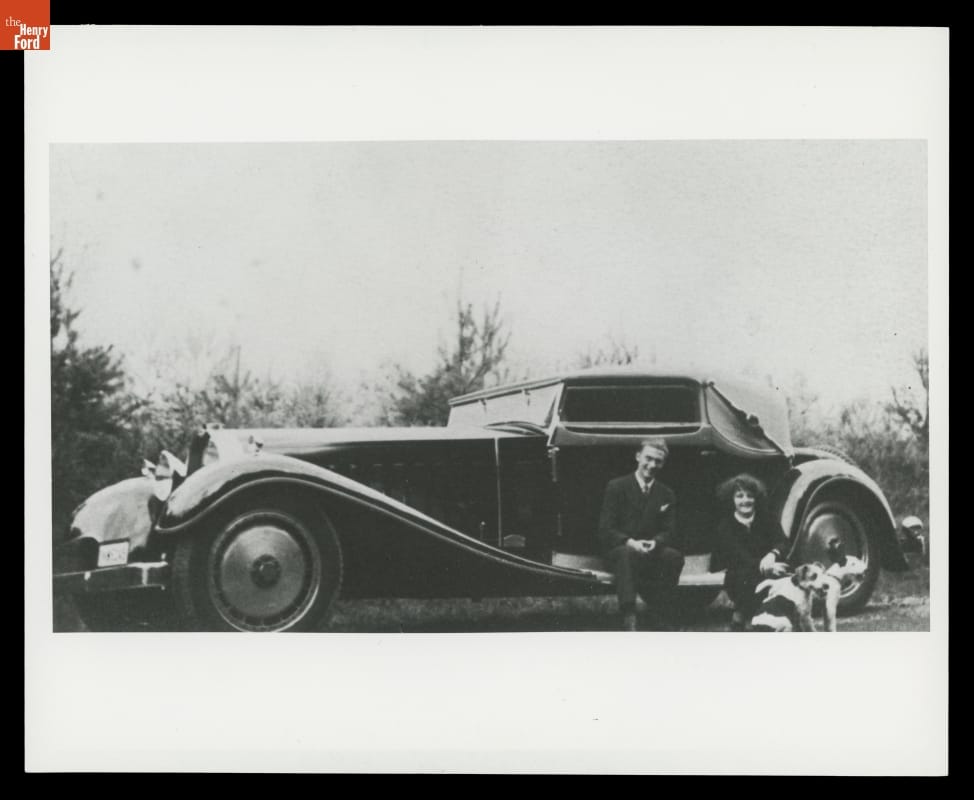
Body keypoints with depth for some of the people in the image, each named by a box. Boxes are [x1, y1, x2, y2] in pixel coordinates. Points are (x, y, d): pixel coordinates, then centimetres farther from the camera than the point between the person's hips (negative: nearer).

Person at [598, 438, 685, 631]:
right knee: (626, 554, -39)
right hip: (620, 548, -3)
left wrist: (655, 542, -20)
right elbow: (605, 530, -6)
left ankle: (661, 621, -25)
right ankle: (629, 620, -48)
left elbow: (668, 532, 5)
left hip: (652, 552, 3)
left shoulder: (667, 495, 12)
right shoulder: (616, 487, 0)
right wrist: (630, 542, -25)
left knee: (674, 556, -29)